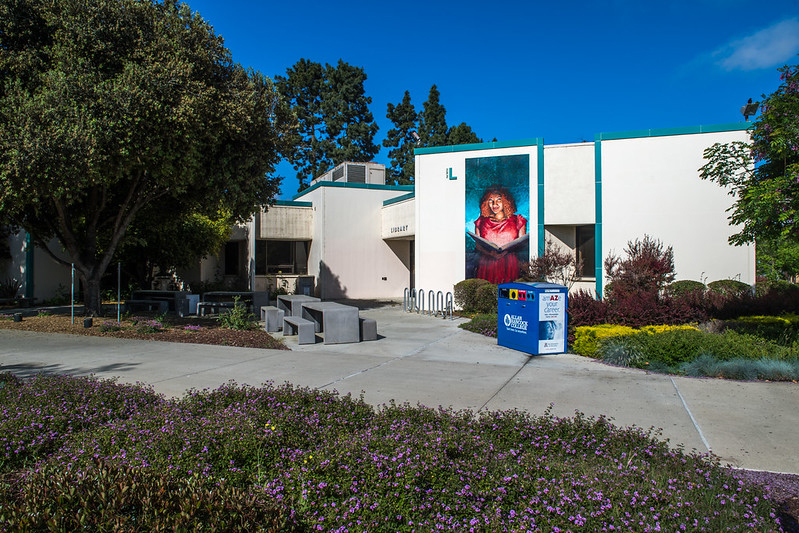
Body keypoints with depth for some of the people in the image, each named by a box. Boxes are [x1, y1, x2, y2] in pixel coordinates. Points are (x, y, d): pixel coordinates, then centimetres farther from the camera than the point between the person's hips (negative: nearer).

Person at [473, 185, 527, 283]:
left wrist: (505, 251, -9)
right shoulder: (481, 222, 15)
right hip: (487, 264, 1)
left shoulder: (517, 221, 12)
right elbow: (478, 245, 12)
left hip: (509, 264, 0)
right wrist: (490, 253, -9)